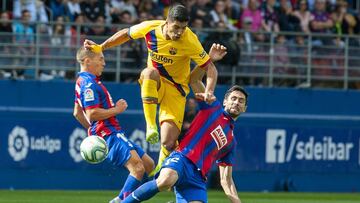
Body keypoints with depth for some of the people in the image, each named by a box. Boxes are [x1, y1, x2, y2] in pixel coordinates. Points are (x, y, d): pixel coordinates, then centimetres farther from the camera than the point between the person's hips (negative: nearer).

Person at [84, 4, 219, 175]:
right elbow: (126, 34, 7)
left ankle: (161, 167, 18)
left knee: (168, 142, -16)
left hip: (176, 88, -2)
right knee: (149, 73, -39)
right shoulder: (150, 28, -14)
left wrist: (209, 92, -33)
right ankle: (151, 126, -33)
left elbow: (210, 68, -16)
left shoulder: (190, 41, -21)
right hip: (153, 84, 2)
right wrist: (100, 48, 6)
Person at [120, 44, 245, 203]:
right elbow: (194, 79, 13)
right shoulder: (213, 108, 20)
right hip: (182, 158, -4)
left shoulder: (231, 140, 30)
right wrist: (210, 58, 0)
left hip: (198, 177, 4)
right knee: (165, 181, -39)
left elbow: (226, 180, 27)